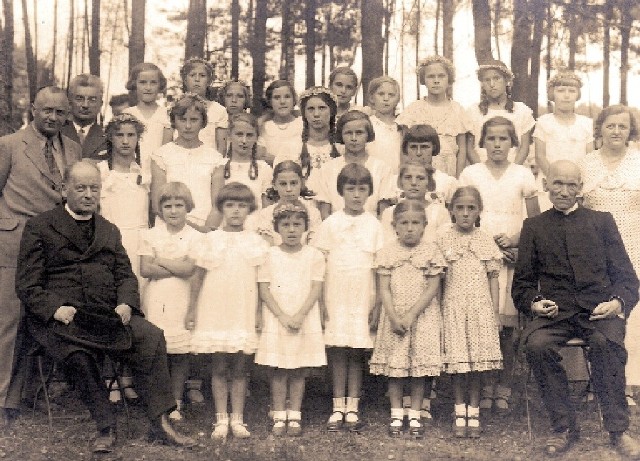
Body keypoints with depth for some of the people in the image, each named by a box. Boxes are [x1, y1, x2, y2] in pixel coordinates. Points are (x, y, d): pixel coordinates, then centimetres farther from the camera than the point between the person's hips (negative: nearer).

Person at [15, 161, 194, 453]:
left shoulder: (109, 231, 23)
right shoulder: (39, 227, 8)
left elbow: (125, 275, 17)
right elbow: (27, 286, 1)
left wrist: (125, 303, -6)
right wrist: (55, 308, -17)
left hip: (107, 315, 4)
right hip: (61, 317, -4)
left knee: (152, 337, -22)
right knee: (77, 353, -35)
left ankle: (160, 423, -17)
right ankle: (105, 428, -21)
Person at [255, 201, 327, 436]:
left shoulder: (314, 256, 2)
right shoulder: (268, 255, 1)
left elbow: (316, 289, -3)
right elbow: (264, 290, -3)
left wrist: (299, 316, -14)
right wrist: (283, 317, -12)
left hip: (305, 322, 0)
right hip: (276, 321, 0)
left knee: (299, 371, 5)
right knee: (278, 371, 2)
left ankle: (294, 417, 13)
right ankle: (279, 417, 9)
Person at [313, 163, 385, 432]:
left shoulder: (374, 226, 6)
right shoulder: (330, 224, 4)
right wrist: (320, 301, -2)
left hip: (363, 297, 0)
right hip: (335, 296, 0)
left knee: (358, 352, 2)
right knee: (337, 350, 0)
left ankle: (352, 408, 8)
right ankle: (338, 407, 7)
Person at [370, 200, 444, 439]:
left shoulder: (431, 251, -1)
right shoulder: (387, 252, 1)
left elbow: (432, 288, -5)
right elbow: (384, 289, -1)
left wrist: (411, 315, -13)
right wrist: (394, 317, -12)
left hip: (422, 317, -1)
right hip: (394, 316, 1)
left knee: (420, 365, 2)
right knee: (394, 366, 4)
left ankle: (415, 416, 13)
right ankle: (396, 415, 15)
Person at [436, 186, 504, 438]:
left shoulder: (486, 240, 7)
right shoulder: (443, 240, 3)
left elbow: (493, 278, 8)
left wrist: (495, 312, 4)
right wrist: (437, 310, -2)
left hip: (480, 306, 1)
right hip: (453, 306, -1)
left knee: (479, 359, 0)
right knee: (457, 359, -3)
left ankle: (474, 412, 10)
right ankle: (460, 412, 9)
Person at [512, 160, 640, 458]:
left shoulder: (601, 222, 18)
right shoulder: (533, 227, 18)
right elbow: (522, 283, 15)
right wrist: (533, 303, -7)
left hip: (599, 310, -1)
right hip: (554, 311, 1)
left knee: (606, 343, -34)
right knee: (535, 344, -31)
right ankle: (564, 428, -15)